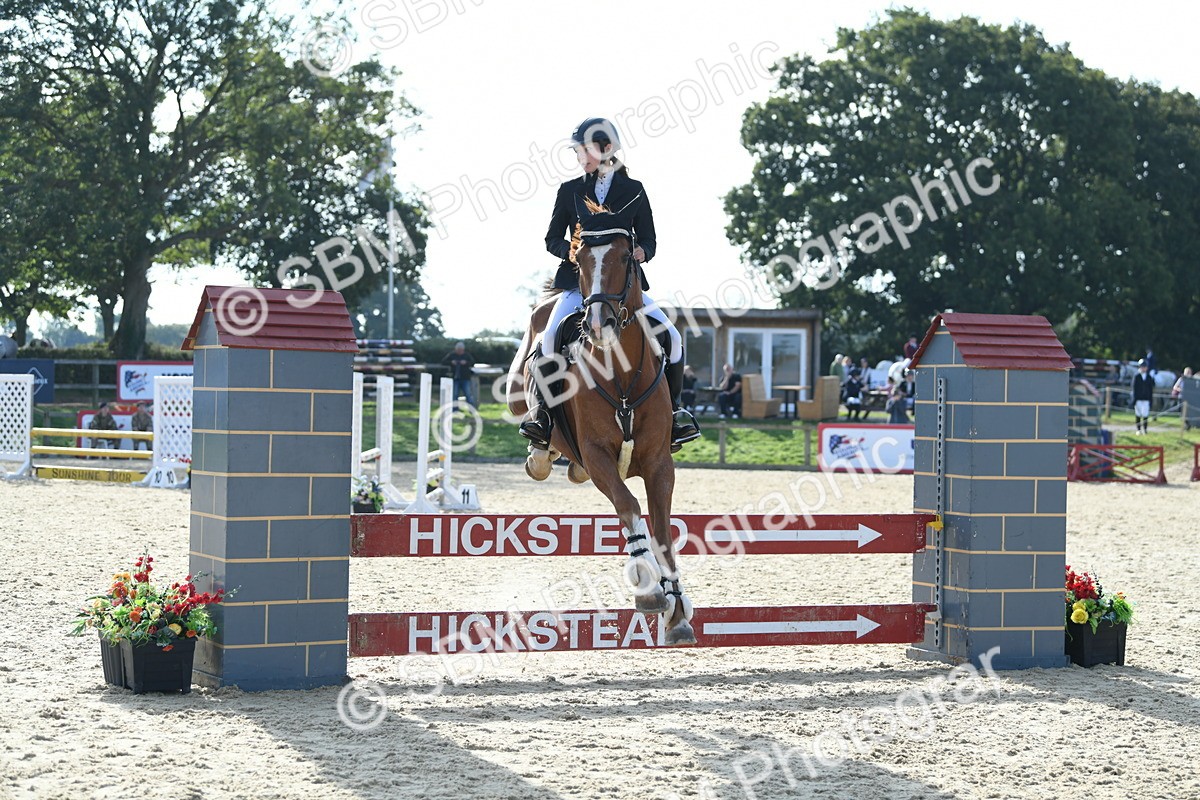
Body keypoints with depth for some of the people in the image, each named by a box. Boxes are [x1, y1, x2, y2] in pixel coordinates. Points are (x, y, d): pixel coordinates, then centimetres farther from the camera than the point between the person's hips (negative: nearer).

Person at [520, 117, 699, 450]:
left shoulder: (633, 190, 9)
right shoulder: (570, 191, 10)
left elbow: (649, 240, 9)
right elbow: (552, 238, 10)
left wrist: (642, 252, -16)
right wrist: (570, 250, -13)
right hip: (580, 280, 0)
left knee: (671, 337, -16)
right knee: (551, 335, -27)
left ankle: (673, 409, -2)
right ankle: (540, 408, -16)